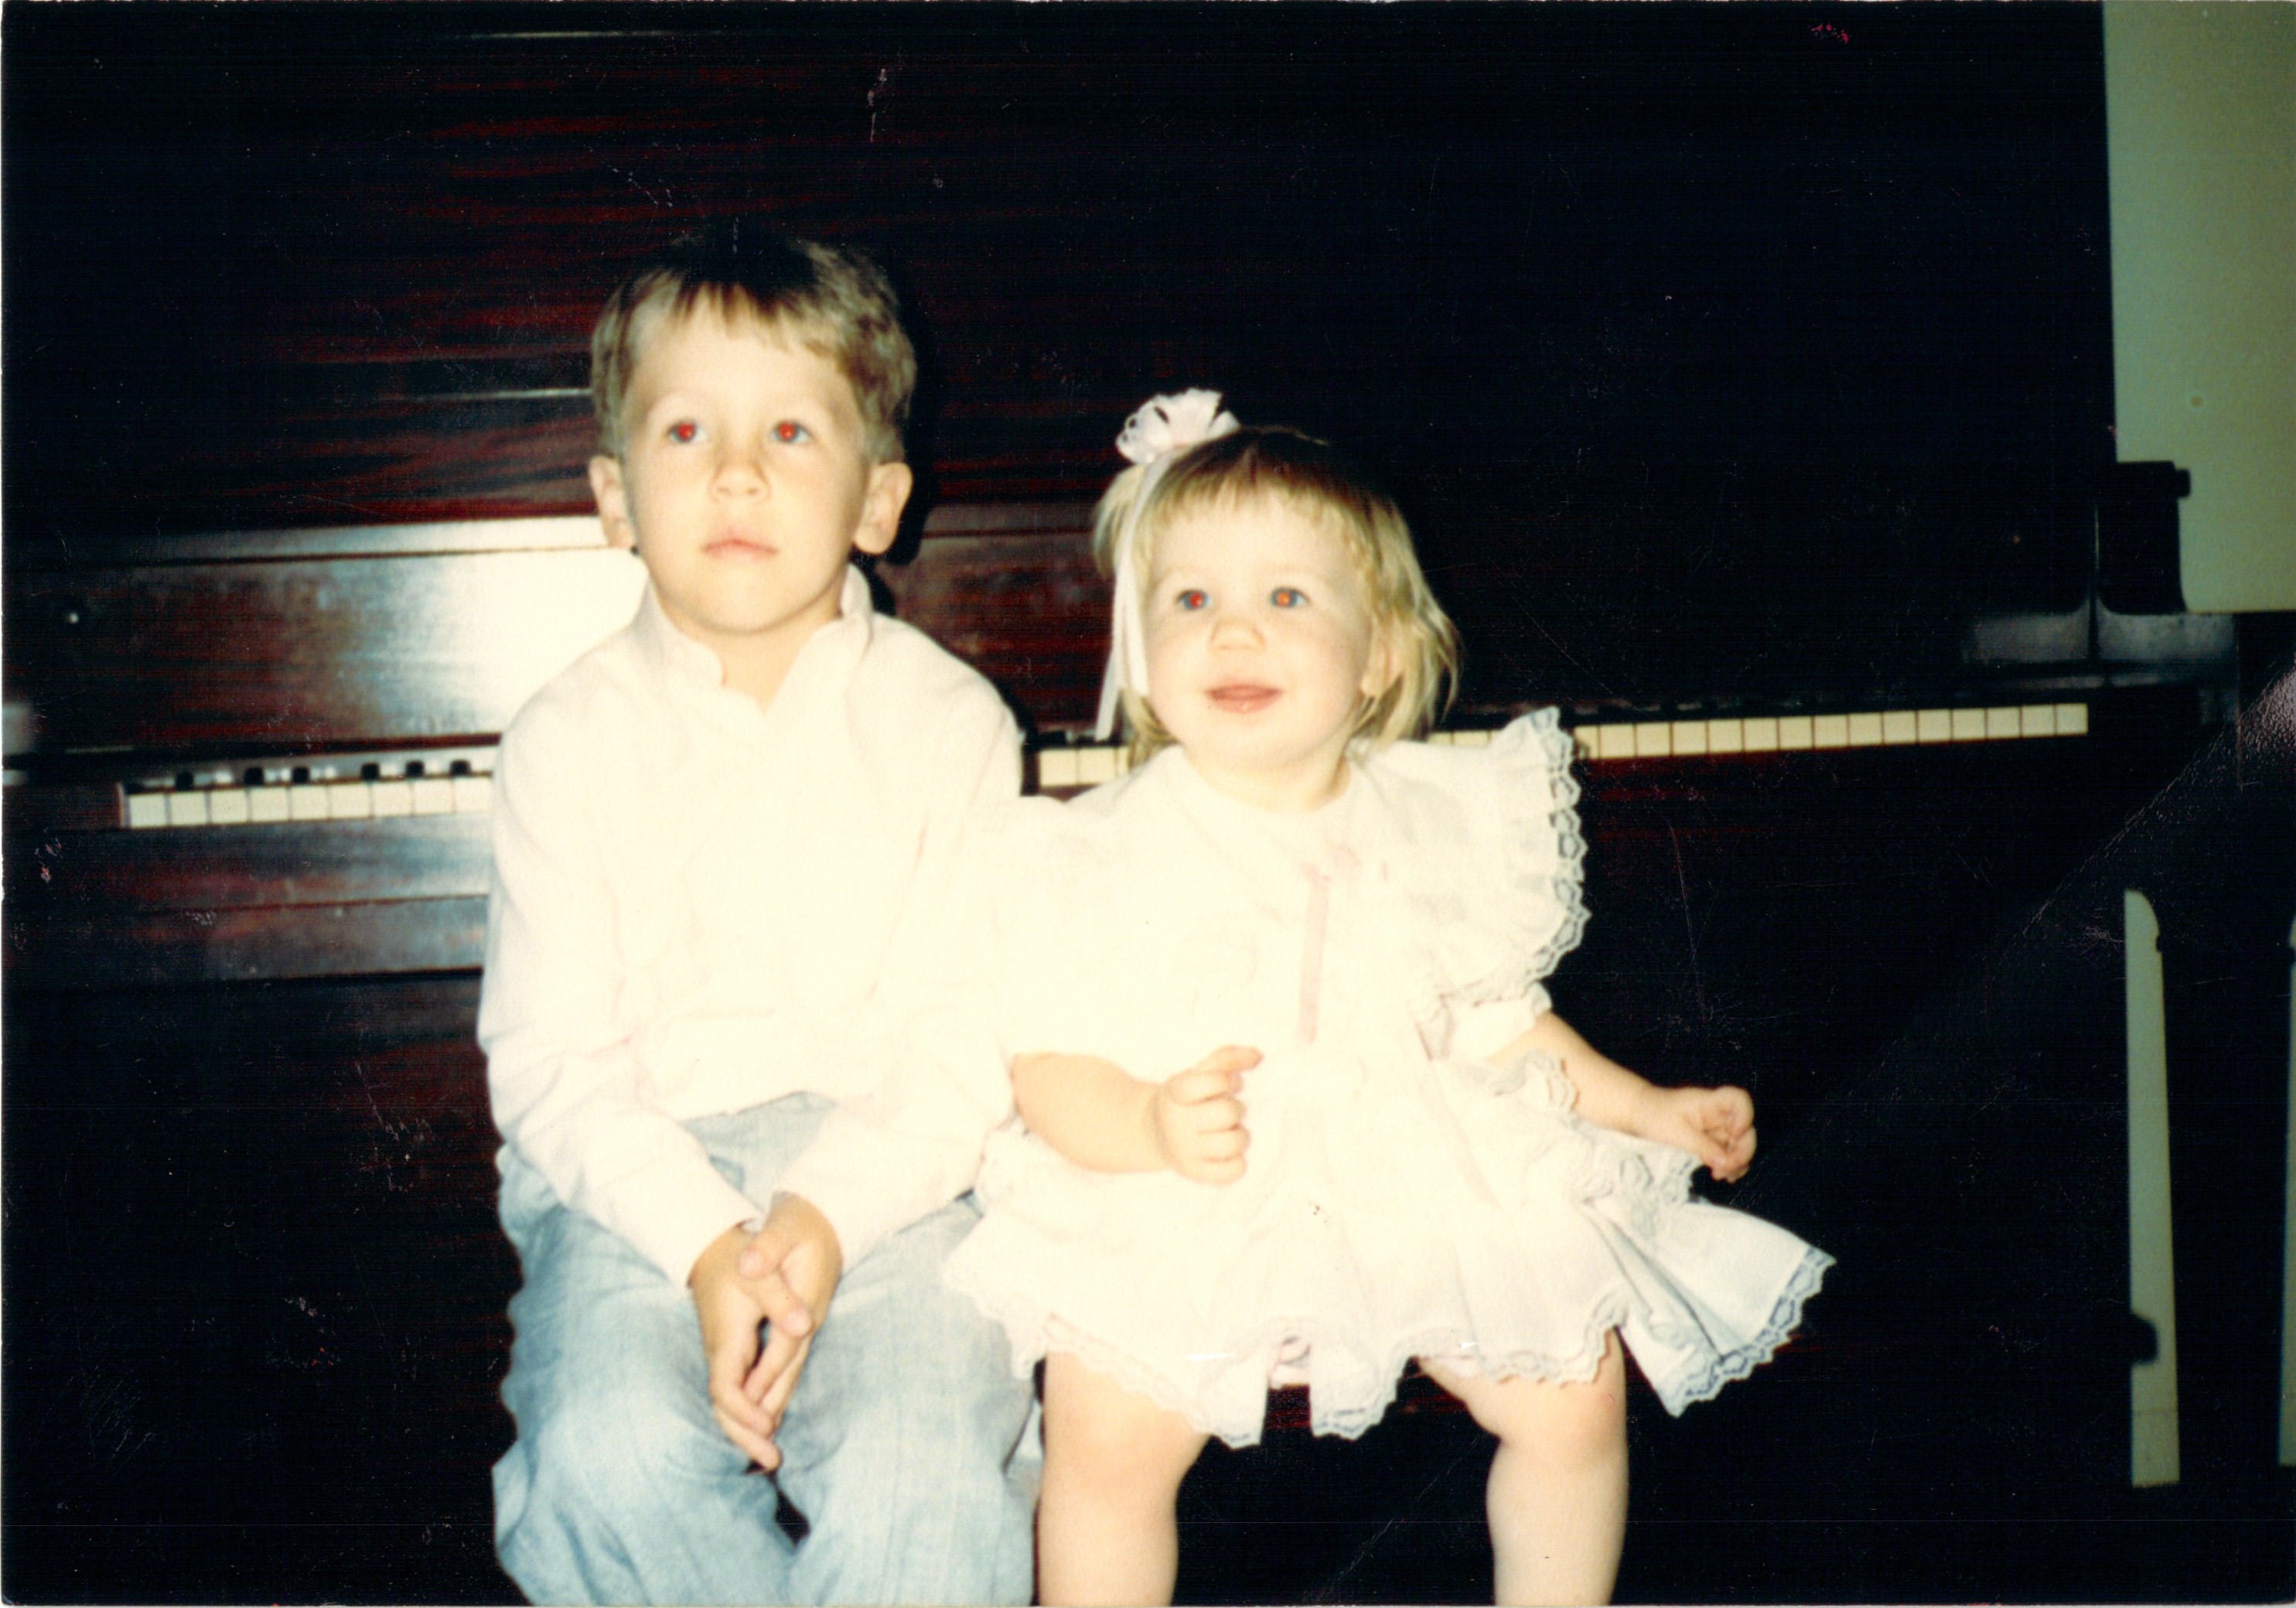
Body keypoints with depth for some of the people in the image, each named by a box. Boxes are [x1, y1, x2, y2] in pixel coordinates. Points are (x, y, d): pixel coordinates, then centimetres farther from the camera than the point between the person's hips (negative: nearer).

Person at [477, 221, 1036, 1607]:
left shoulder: (950, 722, 1)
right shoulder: (572, 738, 1)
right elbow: (549, 1055, -3)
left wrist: (824, 1224, -18)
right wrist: (706, 1244, -17)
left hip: (892, 1169, 0)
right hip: (642, 1177, 1)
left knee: (921, 1484, -25)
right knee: (615, 1456, -26)